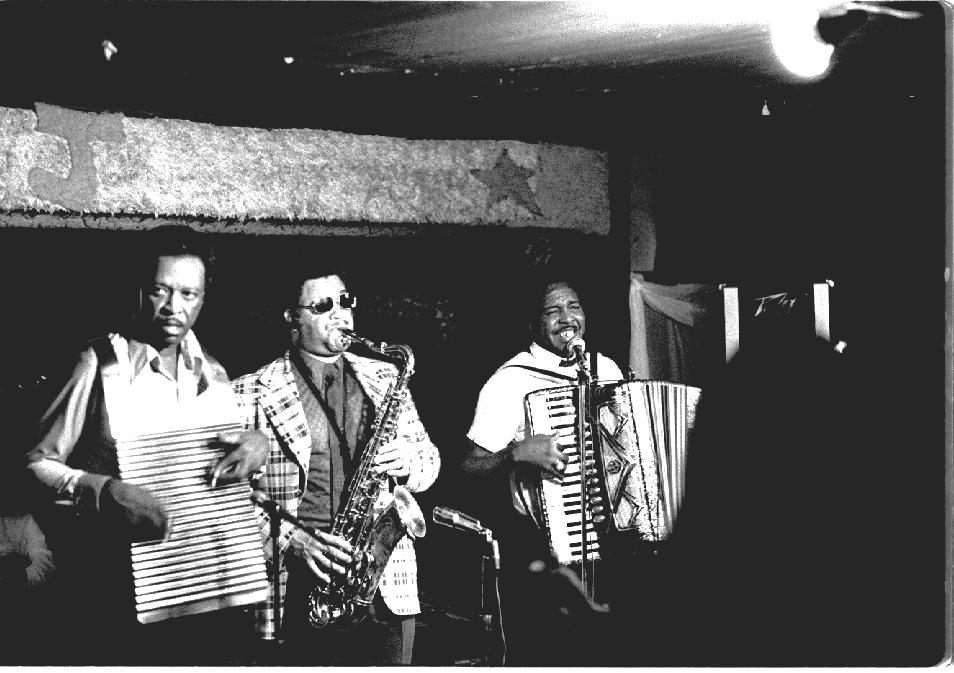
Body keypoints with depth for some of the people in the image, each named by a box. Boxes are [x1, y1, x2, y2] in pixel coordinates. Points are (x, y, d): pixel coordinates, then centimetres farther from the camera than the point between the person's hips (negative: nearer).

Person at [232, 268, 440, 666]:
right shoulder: (253, 393, 1)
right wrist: (288, 537, -15)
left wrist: (408, 463, -5)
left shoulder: (384, 378, 13)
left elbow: (428, 459, 18)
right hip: (301, 586, -3)